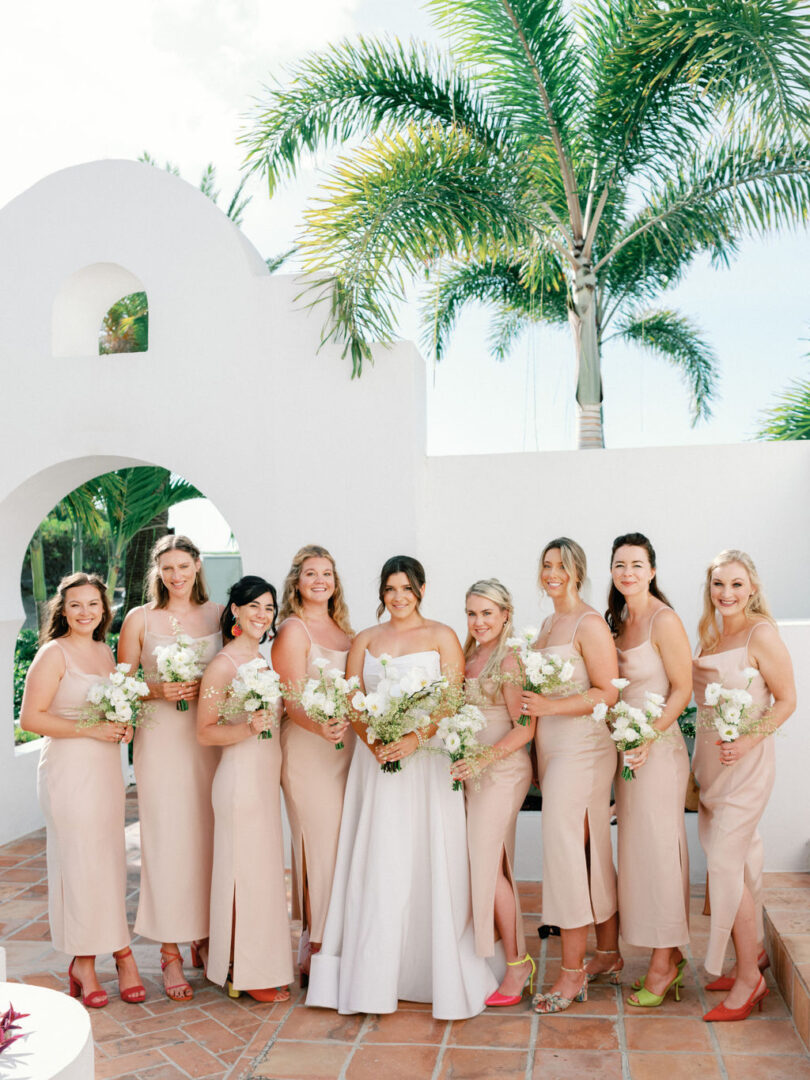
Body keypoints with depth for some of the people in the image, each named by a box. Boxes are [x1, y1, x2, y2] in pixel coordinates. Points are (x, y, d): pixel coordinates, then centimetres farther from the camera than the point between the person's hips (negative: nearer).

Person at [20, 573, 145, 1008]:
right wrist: (90, 729, -17)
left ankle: (119, 951, 19)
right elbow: (30, 717, -13)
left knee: (110, 859, 9)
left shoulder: (105, 651, 12)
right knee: (79, 861, 0)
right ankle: (84, 962, 13)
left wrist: (123, 725, 4)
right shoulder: (53, 653, -9)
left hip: (107, 767, 7)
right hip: (69, 770, -7)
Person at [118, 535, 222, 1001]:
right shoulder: (140, 619, 3)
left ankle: (205, 941, 23)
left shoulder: (218, 614, 7)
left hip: (210, 739, 2)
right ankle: (171, 953, 9)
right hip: (162, 739, -2)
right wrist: (158, 692, -12)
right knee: (167, 840, -2)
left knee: (210, 837, 6)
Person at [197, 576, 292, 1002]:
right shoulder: (223, 664, -13)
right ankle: (247, 972, 14)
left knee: (264, 868, 15)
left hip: (267, 775, 8)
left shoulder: (263, 660, 11)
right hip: (241, 778, -8)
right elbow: (205, 732, -14)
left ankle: (262, 964, 28)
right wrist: (248, 729, -26)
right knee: (247, 870, 0)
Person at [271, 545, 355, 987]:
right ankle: (313, 957, 7)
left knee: (345, 846, 9)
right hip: (308, 748, -7)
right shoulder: (292, 630, -7)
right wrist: (321, 728, -32)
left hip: (345, 745, 7)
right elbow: (293, 701, -15)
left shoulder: (342, 627, 14)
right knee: (320, 848, -4)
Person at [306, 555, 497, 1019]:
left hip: (428, 759, -2)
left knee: (430, 860, -1)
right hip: (377, 760, 2)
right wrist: (374, 742, -11)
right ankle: (375, 976, 10)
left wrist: (415, 738, -18)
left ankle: (442, 972, 10)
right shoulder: (365, 640, 13)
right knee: (377, 863, 2)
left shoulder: (442, 637, 5)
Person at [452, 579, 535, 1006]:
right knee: (482, 864, 9)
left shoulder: (509, 660, -11)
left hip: (502, 770, -7)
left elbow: (526, 727, -14)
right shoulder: (467, 657, 11)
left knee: (487, 864, -6)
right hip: (472, 771, 7)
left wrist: (484, 758, -21)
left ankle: (517, 963, 7)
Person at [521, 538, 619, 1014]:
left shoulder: (589, 623, -10)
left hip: (581, 750, -8)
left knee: (566, 853, -6)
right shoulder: (547, 625, 16)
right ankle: (608, 954, 24)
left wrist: (550, 706, -23)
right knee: (591, 853, 13)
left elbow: (608, 693, -16)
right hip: (552, 749, 8)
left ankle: (572, 972, 4)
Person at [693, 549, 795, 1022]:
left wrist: (750, 739, -20)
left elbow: (787, 700, -10)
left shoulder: (762, 633, -11)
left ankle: (749, 976, 5)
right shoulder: (709, 635, 11)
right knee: (740, 859, 14)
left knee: (725, 861, -7)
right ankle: (754, 953, 28)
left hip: (745, 761, -7)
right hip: (710, 760, 7)